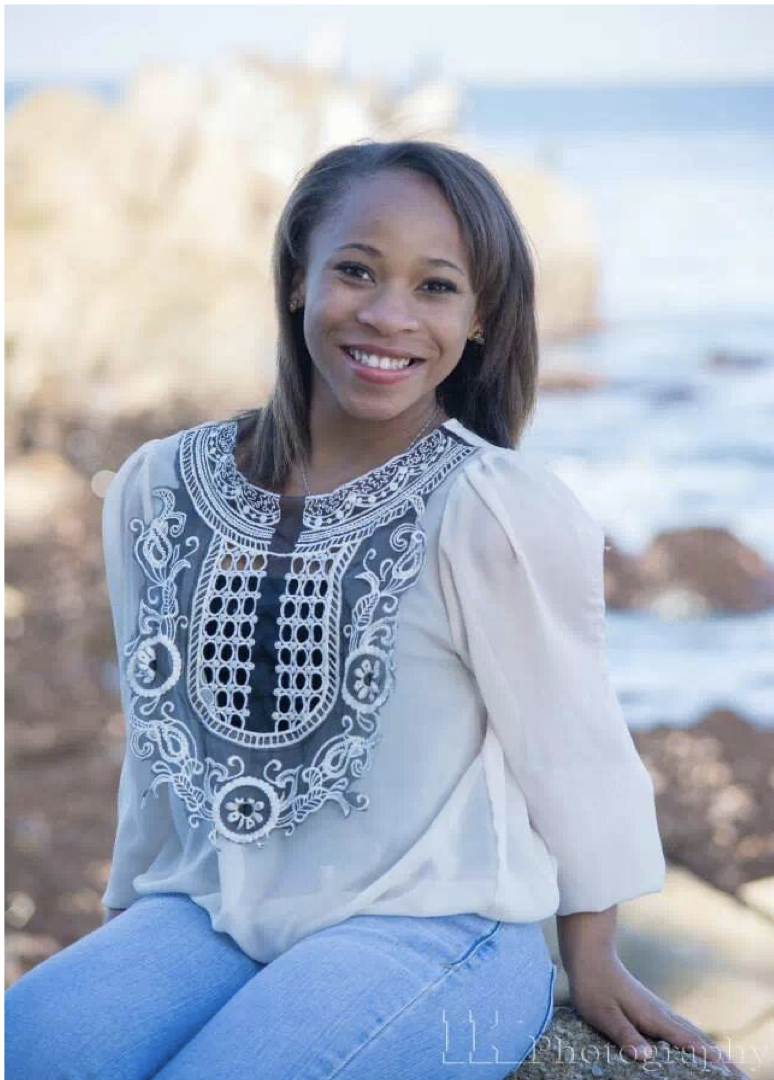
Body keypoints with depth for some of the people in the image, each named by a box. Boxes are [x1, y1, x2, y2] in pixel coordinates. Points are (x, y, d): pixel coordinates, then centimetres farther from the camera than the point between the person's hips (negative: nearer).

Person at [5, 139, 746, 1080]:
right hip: (206, 920, 5)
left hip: (428, 936, -4)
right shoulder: (159, 489, 3)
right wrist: (129, 923, 21)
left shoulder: (495, 509, -14)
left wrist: (593, 965, 5)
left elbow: (572, 748, -4)